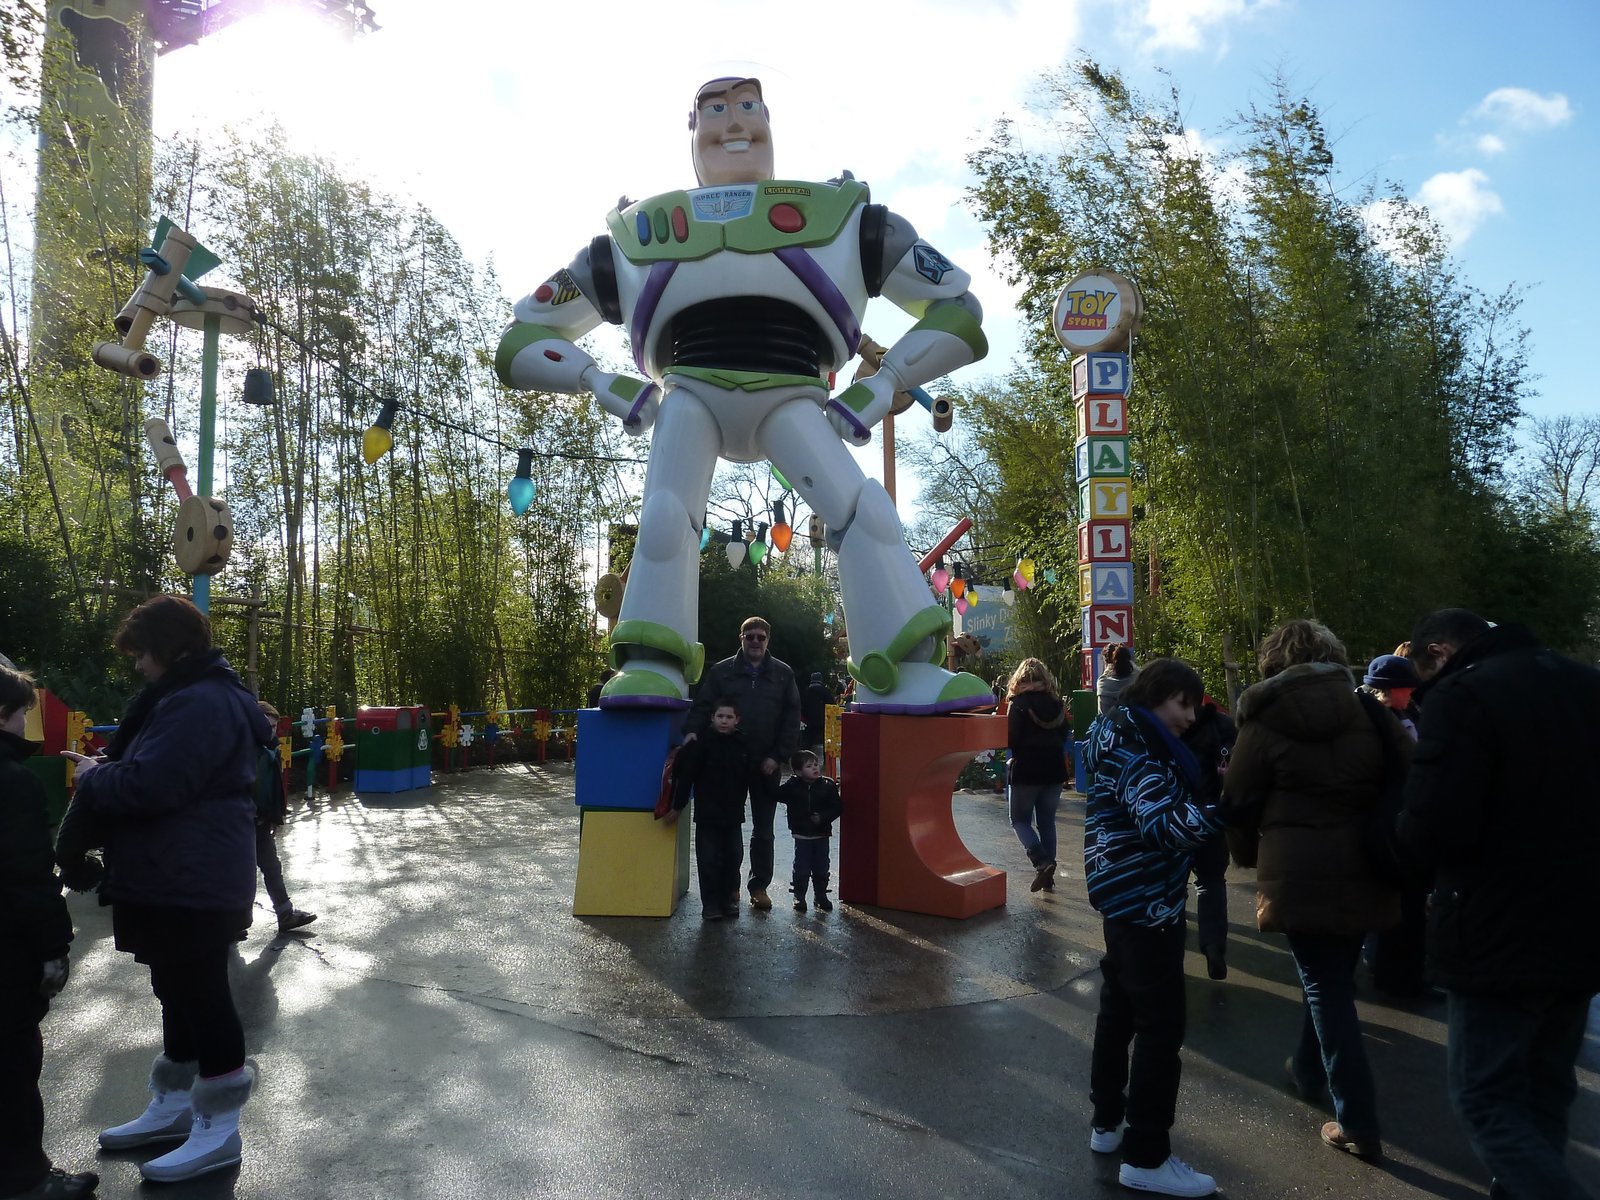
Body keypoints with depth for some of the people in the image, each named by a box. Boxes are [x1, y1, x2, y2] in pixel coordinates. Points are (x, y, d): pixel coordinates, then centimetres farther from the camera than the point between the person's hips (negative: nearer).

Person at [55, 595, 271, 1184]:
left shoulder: (200, 703, -22)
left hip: (194, 883, -11)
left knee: (202, 996, 0)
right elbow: (158, 772, 21)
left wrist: (93, 776, -9)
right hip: (174, 877, 11)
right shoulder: (190, 696, 14)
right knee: (180, 993, 21)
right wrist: (103, 767, 5)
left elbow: (147, 786, -27)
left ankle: (218, 1131, 13)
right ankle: (173, 1107, 37)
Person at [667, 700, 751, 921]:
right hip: (707, 814, -4)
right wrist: (677, 807, -6)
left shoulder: (742, 746, 2)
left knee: (733, 857, 10)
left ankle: (727, 900, 24)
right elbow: (685, 776, -8)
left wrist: (739, 804, 13)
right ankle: (710, 905, 9)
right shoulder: (703, 744, -10)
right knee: (708, 861, -1)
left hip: (733, 815, 4)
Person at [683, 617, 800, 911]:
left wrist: (778, 756, -7)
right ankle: (729, 884, 20)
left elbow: (792, 719, 1)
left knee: (763, 830, 7)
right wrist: (693, 731, -18)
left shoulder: (783, 674, 4)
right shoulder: (721, 672, 4)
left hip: (766, 765, 0)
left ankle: (759, 886, 17)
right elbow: (702, 706, 2)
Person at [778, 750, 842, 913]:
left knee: (821, 869, 10)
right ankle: (799, 897, 15)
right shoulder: (792, 787, -5)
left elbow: (837, 807, -6)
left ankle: (820, 896, 25)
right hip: (801, 835, -1)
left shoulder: (827, 785, -5)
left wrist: (823, 817, -19)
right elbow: (776, 795, -1)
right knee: (801, 869, 2)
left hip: (822, 835, 1)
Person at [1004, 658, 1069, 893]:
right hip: (1054, 770, 5)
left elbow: (1011, 738, -15)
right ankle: (1047, 876, 15)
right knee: (1047, 822, 14)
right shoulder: (1056, 702, 4)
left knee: (1020, 820, 8)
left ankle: (1041, 863, -13)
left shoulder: (1019, 702, -11)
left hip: (1026, 770, -5)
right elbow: (1065, 734, 9)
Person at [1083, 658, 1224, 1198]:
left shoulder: (1132, 742, 13)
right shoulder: (1135, 749, -18)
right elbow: (1163, 825, -28)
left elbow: (1164, 811, 14)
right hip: (1145, 902, -11)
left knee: (1120, 1008, 18)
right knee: (1161, 1025, -5)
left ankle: (1109, 1122, 31)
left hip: (1129, 897, 11)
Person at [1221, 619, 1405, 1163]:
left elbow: (1239, 803, -1)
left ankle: (1358, 1123, 6)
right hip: (1364, 870, 5)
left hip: (1300, 874, -5)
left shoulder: (1265, 720, -5)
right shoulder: (1367, 712, 5)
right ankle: (1309, 1070, 39)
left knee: (1326, 986, 4)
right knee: (1331, 976, 21)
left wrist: (1250, 855, 16)